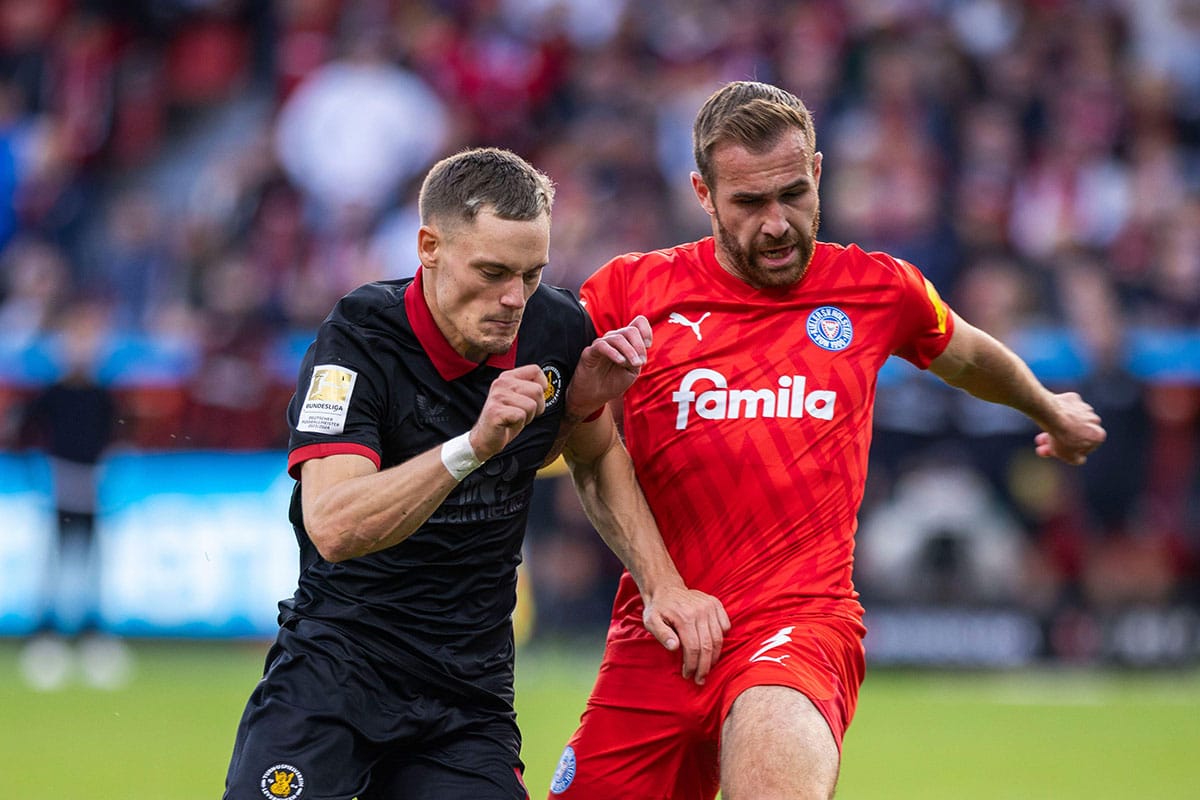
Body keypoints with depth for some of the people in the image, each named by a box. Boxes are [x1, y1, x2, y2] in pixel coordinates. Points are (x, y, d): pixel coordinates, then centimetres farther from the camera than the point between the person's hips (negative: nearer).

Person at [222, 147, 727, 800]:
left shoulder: (557, 328, -1)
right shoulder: (357, 341, -15)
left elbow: (595, 458, 21)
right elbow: (333, 527, -28)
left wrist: (662, 584, 9)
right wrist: (473, 445, -37)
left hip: (471, 691, 4)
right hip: (336, 665, -4)